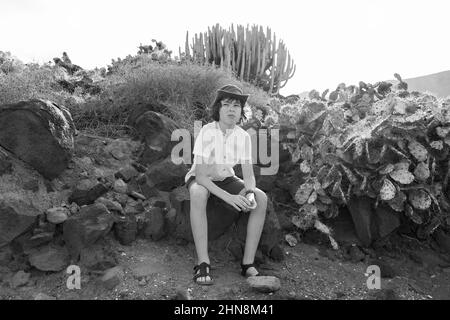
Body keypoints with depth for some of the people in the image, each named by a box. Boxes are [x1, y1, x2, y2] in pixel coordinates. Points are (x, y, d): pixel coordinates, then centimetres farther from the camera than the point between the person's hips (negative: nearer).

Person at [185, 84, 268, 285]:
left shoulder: (243, 136, -11)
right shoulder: (206, 132, -23)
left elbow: (249, 175, -9)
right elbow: (201, 176, -27)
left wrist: (250, 191, -33)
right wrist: (228, 197, -38)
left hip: (226, 180, 4)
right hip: (201, 180, -4)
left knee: (261, 198, -21)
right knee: (198, 194, -40)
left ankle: (248, 263, -19)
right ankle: (202, 264, -35)